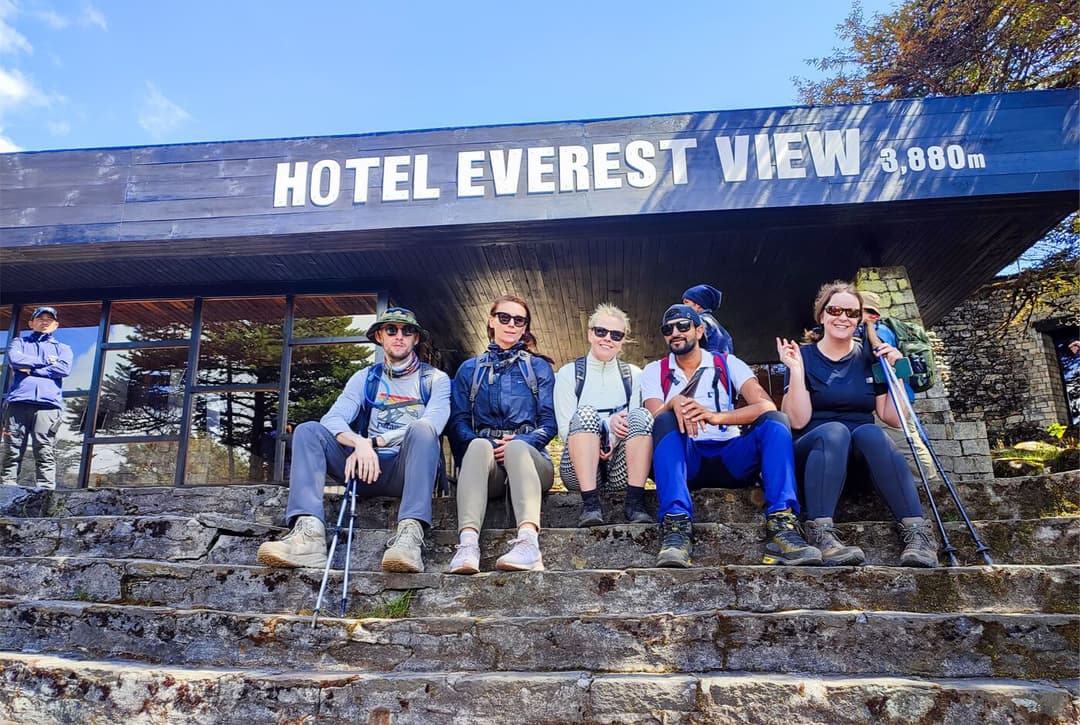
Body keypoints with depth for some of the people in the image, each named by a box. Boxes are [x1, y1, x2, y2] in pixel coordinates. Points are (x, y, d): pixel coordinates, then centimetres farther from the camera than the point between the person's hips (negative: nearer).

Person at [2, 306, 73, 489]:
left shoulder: (62, 348, 23)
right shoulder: (19, 342, 24)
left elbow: (64, 369, 1)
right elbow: (14, 359, 1)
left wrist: (29, 369, 1)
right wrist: (46, 362, 5)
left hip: (48, 403, -1)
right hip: (18, 402, 1)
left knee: (45, 454, -11)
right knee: (12, 452, -5)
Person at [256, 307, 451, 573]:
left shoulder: (436, 379, 10)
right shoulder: (364, 378, 18)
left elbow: (432, 424, -10)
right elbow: (333, 419, 2)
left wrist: (374, 441, -16)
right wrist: (360, 443, -21)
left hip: (411, 469, -3)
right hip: (368, 468, 3)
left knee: (421, 429, -32)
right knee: (308, 430, -15)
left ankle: (410, 534, -48)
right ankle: (309, 533, -36)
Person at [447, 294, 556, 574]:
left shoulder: (539, 367, 18)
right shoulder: (470, 369, 20)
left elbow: (549, 422, 7)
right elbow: (458, 422, 9)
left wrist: (518, 442, -13)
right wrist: (488, 445, -11)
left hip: (528, 458, 0)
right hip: (485, 466, 1)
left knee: (517, 447, -36)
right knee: (479, 445, -35)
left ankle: (528, 541, -59)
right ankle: (467, 544, -55)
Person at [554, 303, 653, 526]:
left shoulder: (633, 375, 13)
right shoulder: (569, 373, 6)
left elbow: (639, 424, 6)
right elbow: (565, 430, -3)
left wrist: (617, 434, -17)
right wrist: (608, 424, -18)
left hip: (622, 471, 2)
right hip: (579, 469, -2)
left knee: (641, 414, -23)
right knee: (586, 413, -28)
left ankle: (635, 502, -28)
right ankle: (590, 503, -35)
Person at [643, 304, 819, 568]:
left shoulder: (728, 364, 10)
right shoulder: (654, 372, 12)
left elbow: (766, 406, -7)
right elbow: (654, 420, -6)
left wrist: (715, 416, -23)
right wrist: (674, 403, -29)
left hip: (730, 457, 1)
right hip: (684, 461, -1)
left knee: (774, 421, -22)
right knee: (666, 422, -30)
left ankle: (781, 525, -35)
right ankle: (676, 525, -43)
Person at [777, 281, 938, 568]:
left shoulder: (870, 357, 10)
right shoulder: (804, 355, 2)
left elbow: (894, 419, 5)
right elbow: (798, 420, -10)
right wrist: (796, 370, -18)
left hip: (862, 457, 2)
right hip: (815, 450, -2)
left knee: (869, 432, -31)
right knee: (834, 431, -35)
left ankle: (918, 532, -37)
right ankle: (820, 534, -44)